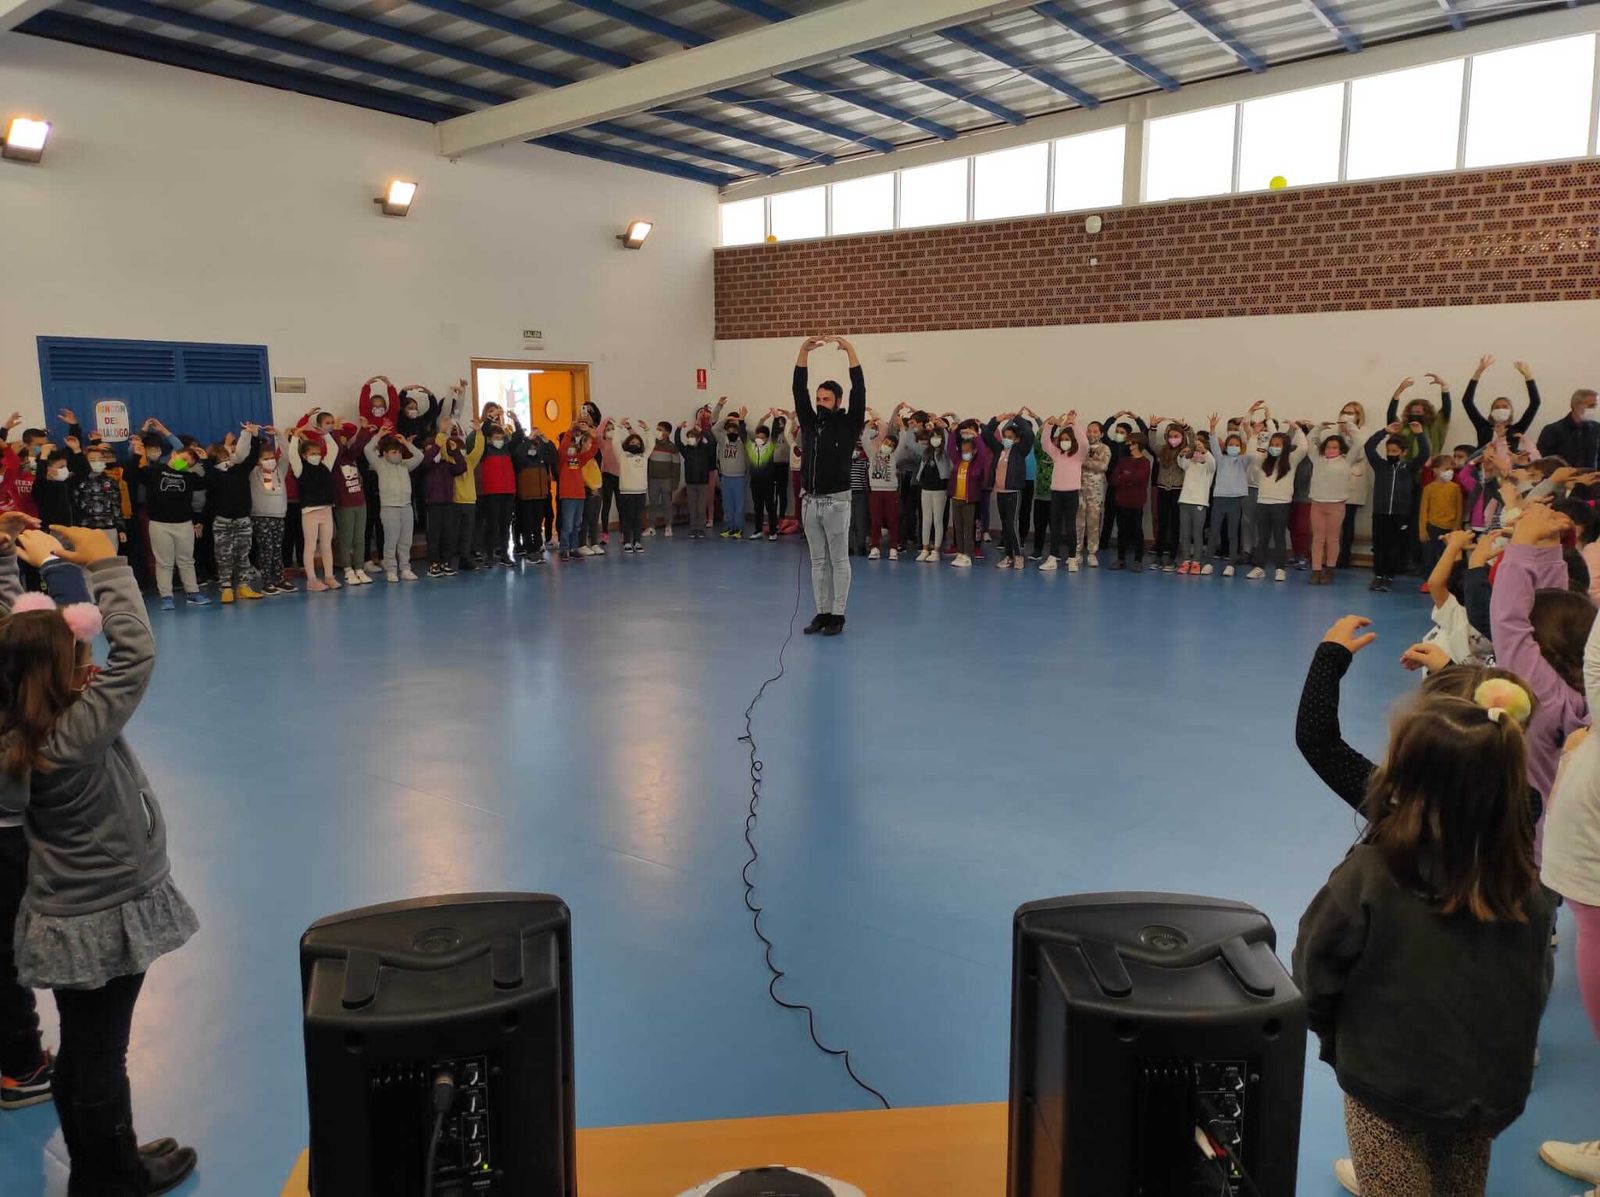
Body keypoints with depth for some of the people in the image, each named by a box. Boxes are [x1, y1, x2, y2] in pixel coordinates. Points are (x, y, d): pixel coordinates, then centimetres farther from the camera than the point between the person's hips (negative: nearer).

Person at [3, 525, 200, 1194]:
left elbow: (61, 626, 4)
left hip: (64, 919, 8)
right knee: (99, 1060, 9)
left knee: (79, 1056, 22)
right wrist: (103, 564, -20)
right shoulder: (78, 737, -28)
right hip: (105, 924, -8)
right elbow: (136, 651, -28)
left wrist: (57, 565, 4)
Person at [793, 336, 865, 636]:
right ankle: (822, 613, 17)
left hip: (836, 502, -5)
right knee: (818, 561, 10)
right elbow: (799, 390, 3)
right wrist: (804, 351, -6)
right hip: (811, 502, 5)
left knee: (839, 561, 2)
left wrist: (849, 350, -16)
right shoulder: (809, 422, 8)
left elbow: (859, 391, -13)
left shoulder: (848, 424, -4)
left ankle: (837, 615, 8)